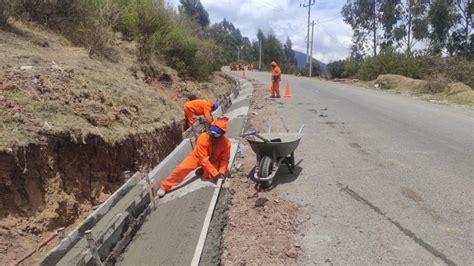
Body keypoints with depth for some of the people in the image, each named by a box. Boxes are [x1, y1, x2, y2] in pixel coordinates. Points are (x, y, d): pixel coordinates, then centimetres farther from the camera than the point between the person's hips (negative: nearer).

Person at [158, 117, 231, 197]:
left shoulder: (226, 142, -27)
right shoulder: (203, 138, -33)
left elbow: (224, 159, -15)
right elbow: (204, 159, -32)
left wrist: (221, 172, -32)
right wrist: (215, 173, -36)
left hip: (213, 160, 2)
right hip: (198, 157, -1)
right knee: (182, 168, -20)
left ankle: (202, 171, 5)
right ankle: (165, 186, -3)